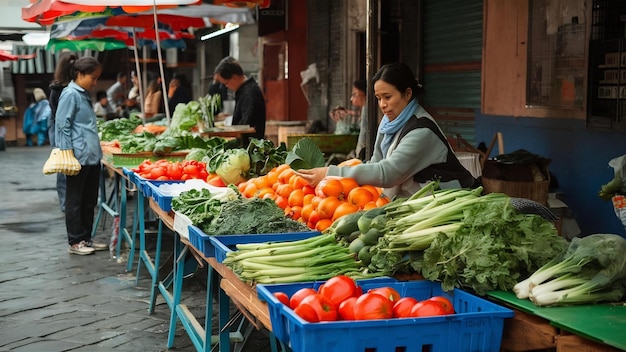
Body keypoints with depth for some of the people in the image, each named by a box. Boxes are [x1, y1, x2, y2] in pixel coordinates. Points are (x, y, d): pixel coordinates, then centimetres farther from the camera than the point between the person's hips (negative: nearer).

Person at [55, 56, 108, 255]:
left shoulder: (84, 95, 16)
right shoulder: (70, 95, -11)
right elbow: (62, 125, -14)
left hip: (92, 157, 9)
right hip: (79, 157, -9)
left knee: (90, 201, 14)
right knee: (75, 201, 1)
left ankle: (86, 238, 22)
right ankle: (75, 242, 8)